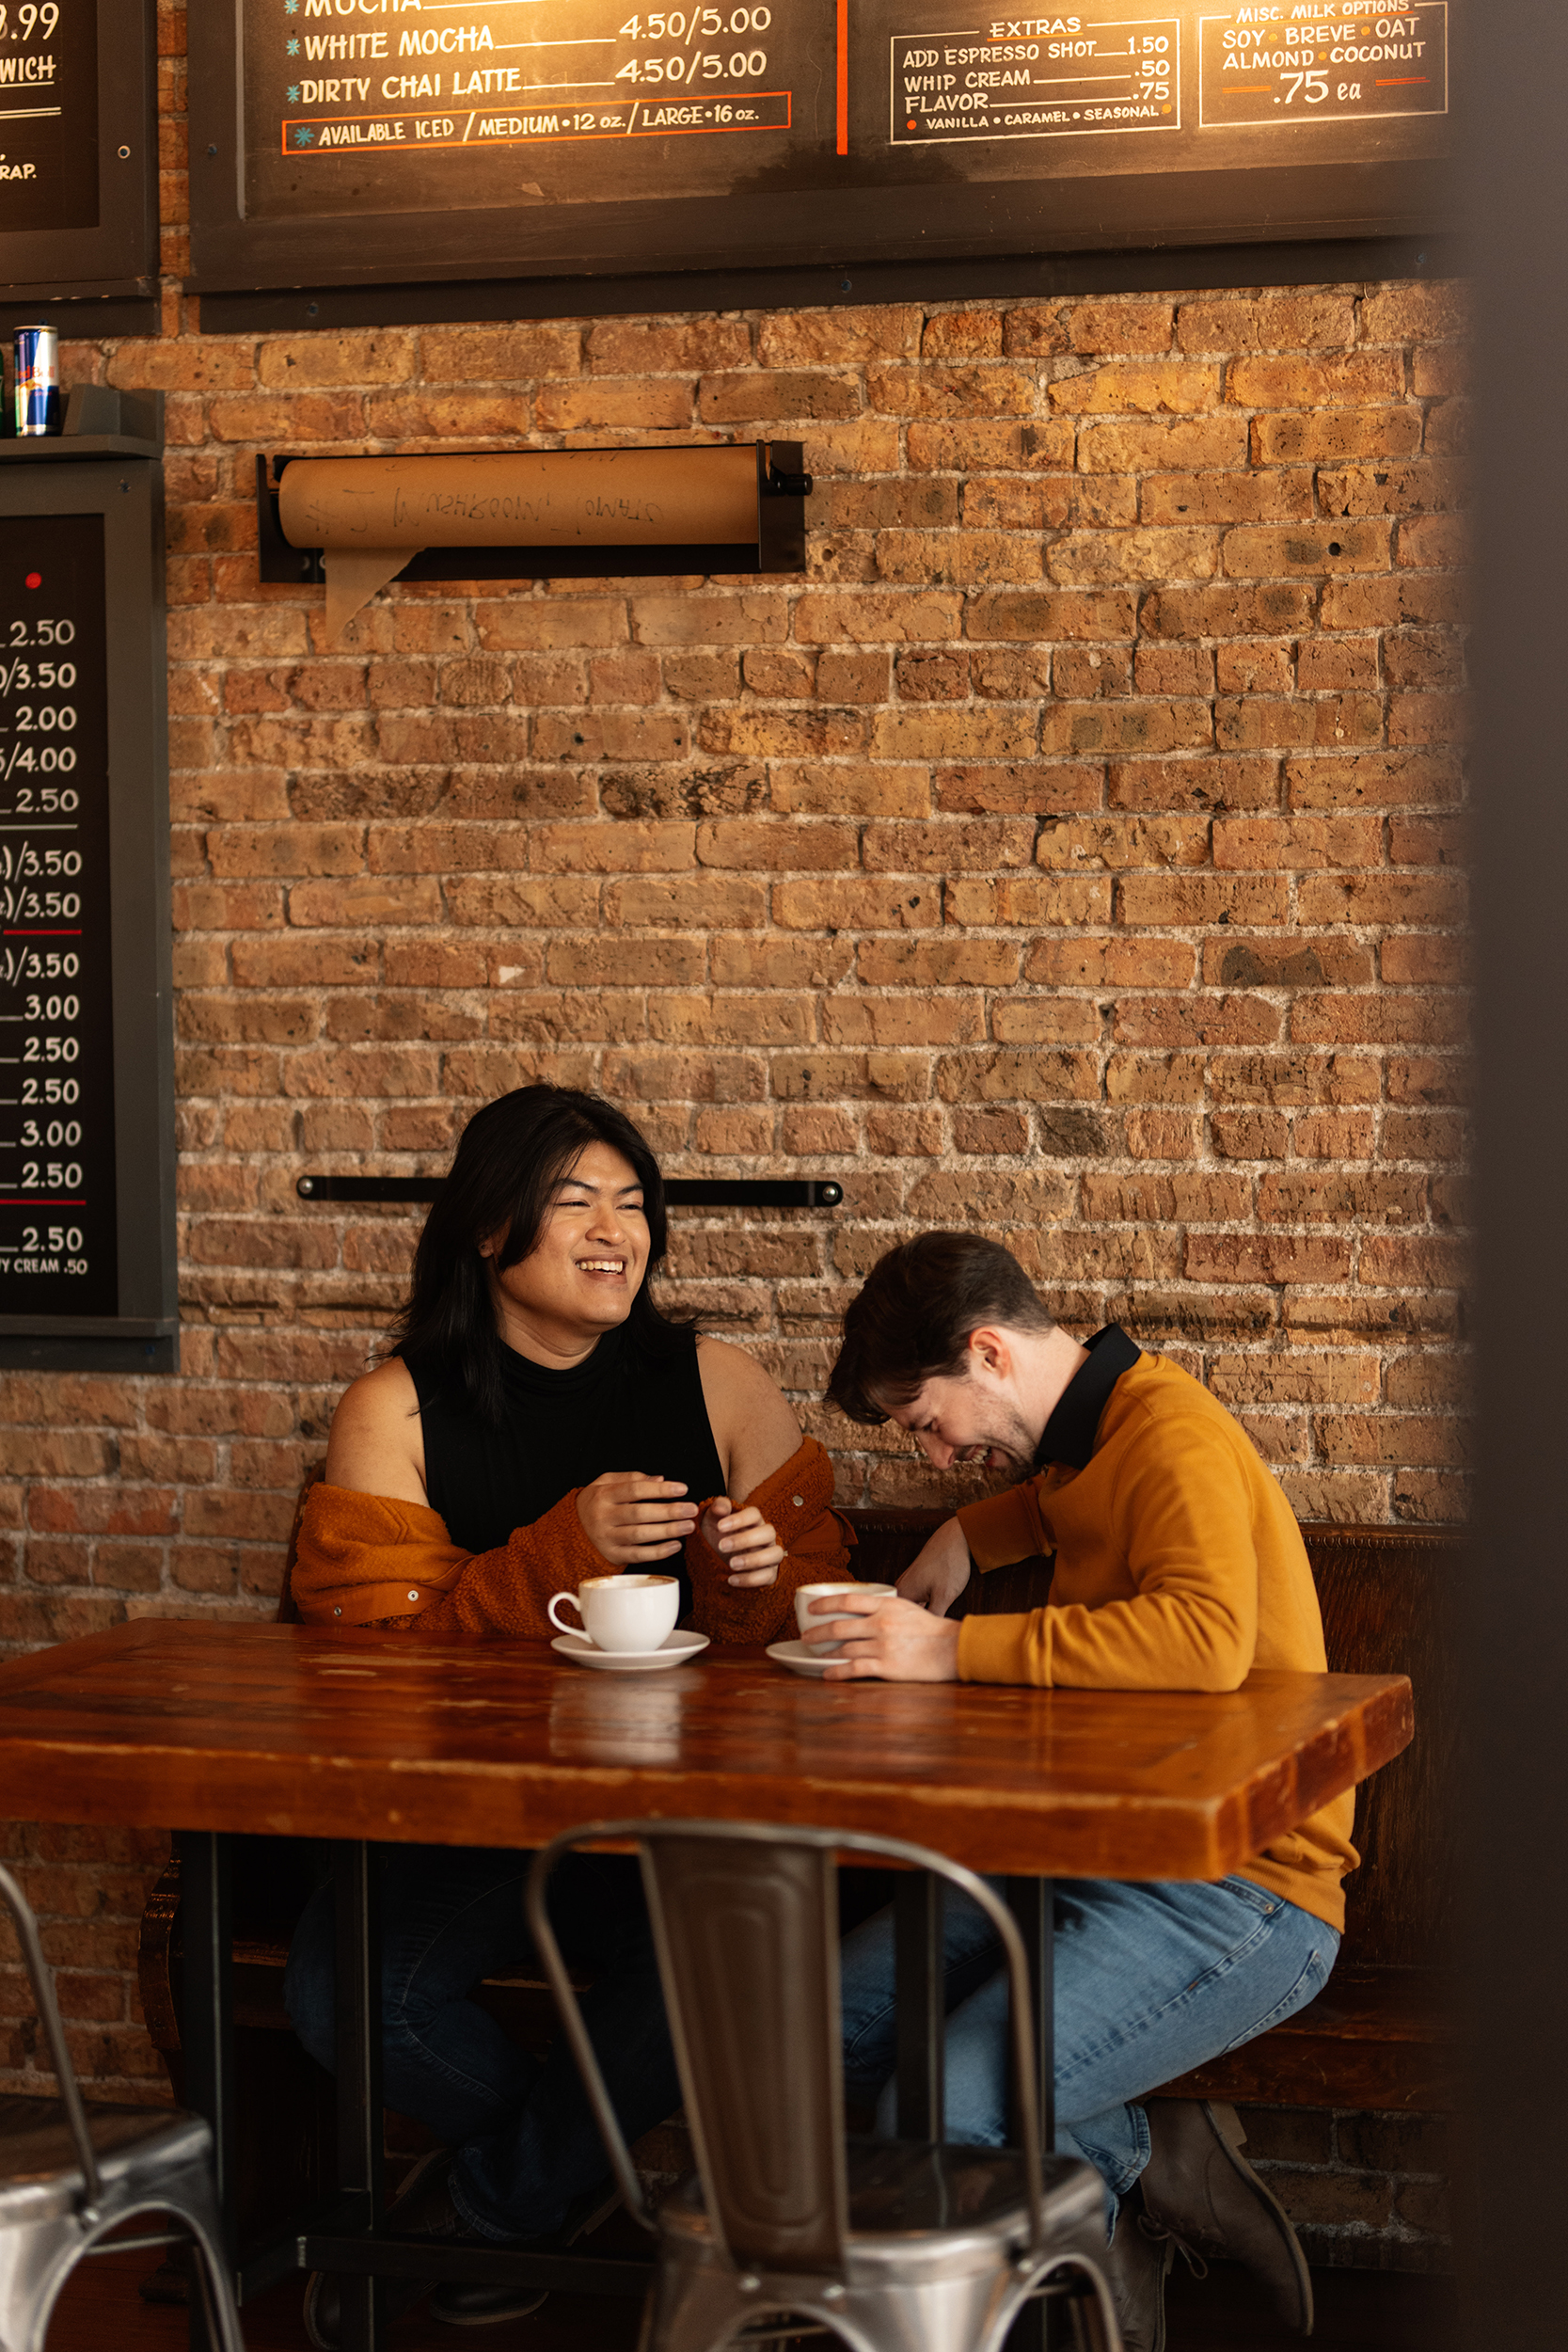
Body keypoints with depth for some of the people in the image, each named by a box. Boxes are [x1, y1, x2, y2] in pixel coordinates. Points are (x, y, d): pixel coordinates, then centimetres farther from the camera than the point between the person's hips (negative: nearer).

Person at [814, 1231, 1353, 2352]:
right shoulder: (1090, 1432, 13)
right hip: (1105, 1857, 10)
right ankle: (1136, 2160, 1)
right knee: (844, 2016, 0)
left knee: (939, 2124, -23)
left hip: (1238, 1894, -10)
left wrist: (955, 1649, -30)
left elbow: (1206, 1635, -36)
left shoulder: (1174, 1437, -16)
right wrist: (967, 1537, 21)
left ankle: (1140, 2160, 4)